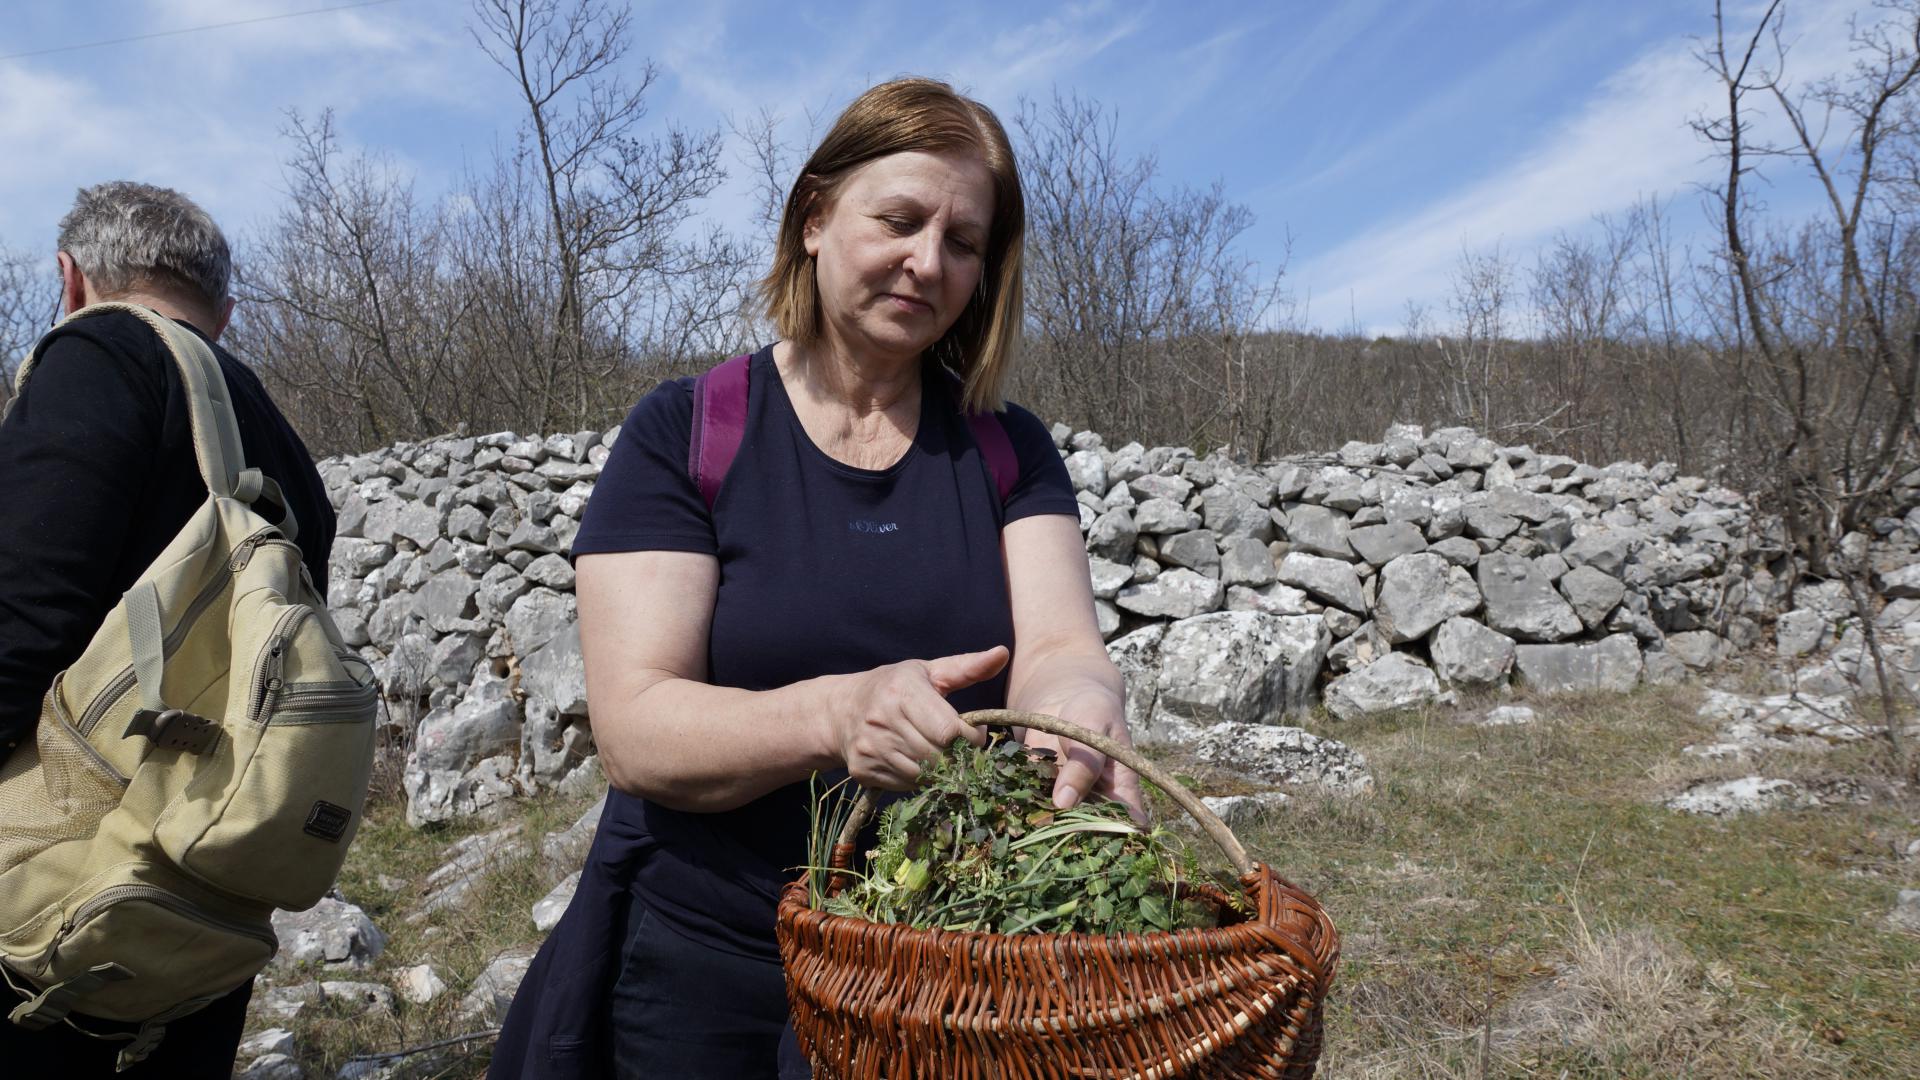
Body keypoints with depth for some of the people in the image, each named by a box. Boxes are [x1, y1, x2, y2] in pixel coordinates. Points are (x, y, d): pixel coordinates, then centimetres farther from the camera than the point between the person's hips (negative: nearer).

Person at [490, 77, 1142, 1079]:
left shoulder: (1005, 451, 0)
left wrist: (1077, 708, -36)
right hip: (703, 975, -2)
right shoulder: (680, 433, -9)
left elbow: (1059, 647, -12)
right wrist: (836, 715, -36)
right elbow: (633, 729, -17)